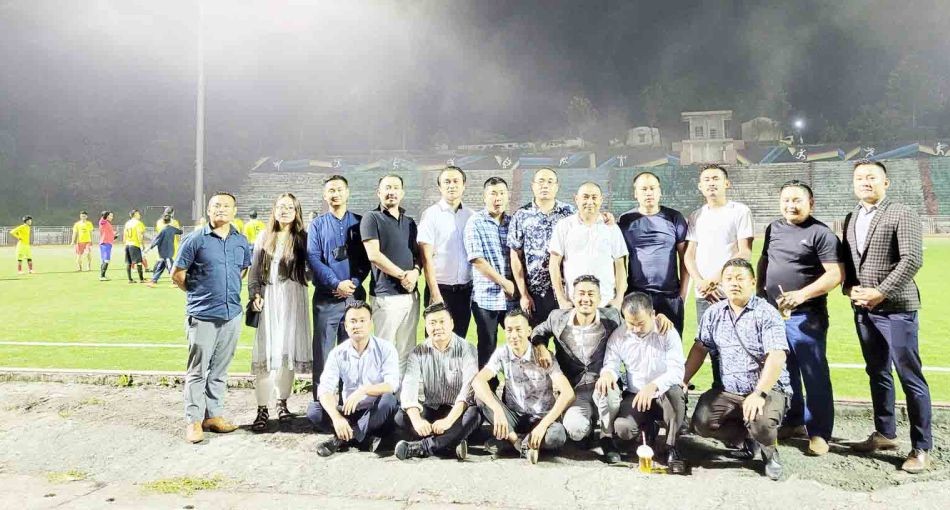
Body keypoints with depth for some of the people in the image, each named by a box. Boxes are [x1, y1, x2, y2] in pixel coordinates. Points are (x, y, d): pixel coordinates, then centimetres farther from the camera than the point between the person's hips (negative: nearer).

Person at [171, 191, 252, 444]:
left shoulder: (241, 241, 7)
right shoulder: (195, 239, -5)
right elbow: (177, 274, -1)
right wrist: (197, 293, 7)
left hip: (232, 314, 4)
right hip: (202, 315, -4)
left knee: (220, 369, 12)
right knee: (197, 370, 1)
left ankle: (214, 415, 22)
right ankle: (194, 421, 8)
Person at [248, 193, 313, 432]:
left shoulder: (302, 238, 5)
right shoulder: (264, 238, 11)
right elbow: (254, 269, 10)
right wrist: (255, 294, -1)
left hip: (294, 299, -1)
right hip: (269, 298, 1)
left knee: (289, 351, 4)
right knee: (266, 353, -4)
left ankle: (282, 403, 19)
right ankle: (262, 410, -1)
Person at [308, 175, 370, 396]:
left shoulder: (359, 223, 10)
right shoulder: (317, 224, 8)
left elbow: (366, 258, 4)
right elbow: (313, 258, -2)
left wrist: (354, 283, -11)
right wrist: (337, 283, -14)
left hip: (355, 295, 1)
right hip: (326, 297, -1)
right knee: (323, 349, 0)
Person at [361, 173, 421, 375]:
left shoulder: (409, 222, 18)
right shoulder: (372, 218, -1)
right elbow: (374, 255, -11)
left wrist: (415, 272, -5)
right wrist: (403, 275, -10)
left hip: (411, 294, 6)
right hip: (386, 295, -6)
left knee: (406, 351, 9)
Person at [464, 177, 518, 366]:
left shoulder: (513, 222, 9)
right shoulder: (475, 222, -4)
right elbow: (477, 260, -11)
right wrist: (504, 283, -11)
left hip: (512, 296, 4)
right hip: (486, 297, -4)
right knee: (487, 347, 5)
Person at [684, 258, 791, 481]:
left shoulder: (767, 314, -12)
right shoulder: (714, 313, 5)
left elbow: (776, 357, -21)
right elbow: (700, 348, 13)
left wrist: (759, 394, -32)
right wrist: (683, 380, 2)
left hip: (768, 389, -5)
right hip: (728, 392, 5)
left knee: (761, 423, -33)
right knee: (701, 422, -16)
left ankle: (769, 451, 5)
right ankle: (749, 438, 12)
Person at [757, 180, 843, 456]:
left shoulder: (821, 233, -8)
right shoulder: (774, 228, 11)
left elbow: (836, 273, -14)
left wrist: (802, 294, -23)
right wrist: (760, 294, 16)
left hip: (806, 316, -6)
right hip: (773, 313, 6)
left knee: (814, 375, -2)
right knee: (784, 372, 14)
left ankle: (819, 433, 7)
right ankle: (794, 422, 27)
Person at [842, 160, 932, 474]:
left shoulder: (902, 215, -6)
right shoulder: (850, 220, 14)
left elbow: (912, 260, -15)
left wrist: (880, 292, -19)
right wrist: (850, 289, -3)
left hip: (897, 309, -6)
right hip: (863, 310, 6)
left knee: (910, 379, -1)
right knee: (877, 374, 15)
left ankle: (922, 448, 7)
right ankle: (885, 434, 28)